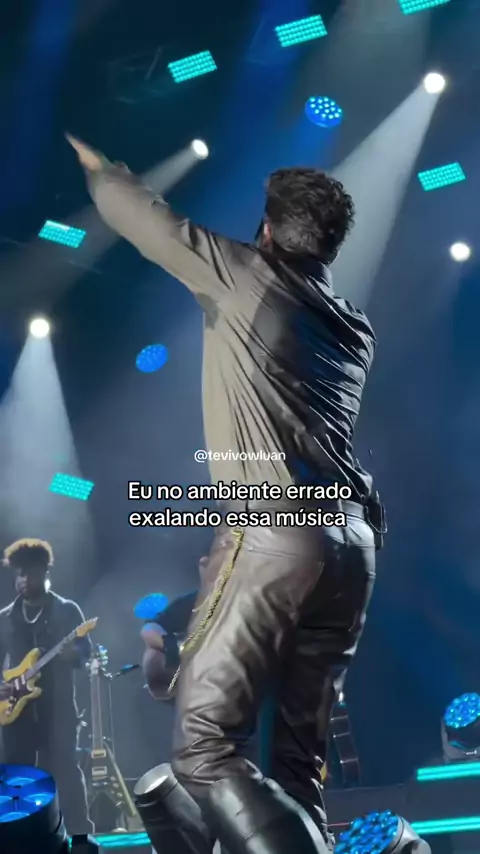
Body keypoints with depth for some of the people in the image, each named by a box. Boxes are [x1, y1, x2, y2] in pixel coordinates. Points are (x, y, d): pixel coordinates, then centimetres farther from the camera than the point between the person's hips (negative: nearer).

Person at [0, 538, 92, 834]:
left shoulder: (67, 610, 3)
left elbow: (85, 650, 0)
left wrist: (71, 654, -23)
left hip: (57, 707, -3)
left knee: (64, 770, -5)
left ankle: (81, 834, 2)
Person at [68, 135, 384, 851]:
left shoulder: (246, 276, 3)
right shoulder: (355, 328, 20)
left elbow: (141, 215, 14)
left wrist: (89, 155, 33)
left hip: (274, 531, -7)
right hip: (351, 538, 8)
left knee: (204, 744, -6)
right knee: (300, 756, 12)